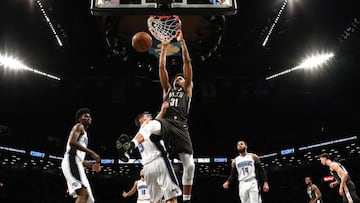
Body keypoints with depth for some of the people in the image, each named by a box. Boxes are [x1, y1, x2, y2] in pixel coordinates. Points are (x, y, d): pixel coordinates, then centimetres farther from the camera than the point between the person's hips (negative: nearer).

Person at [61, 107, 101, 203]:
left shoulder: (84, 135, 32)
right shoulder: (79, 126, 5)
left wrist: (92, 166, 22)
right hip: (71, 161, -10)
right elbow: (72, 142, -16)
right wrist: (91, 152, -17)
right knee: (84, 193, -27)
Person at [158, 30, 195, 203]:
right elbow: (162, 68, 23)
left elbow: (187, 63, 17)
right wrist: (164, 48, 21)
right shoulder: (167, 90, 29)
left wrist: (182, 43, 12)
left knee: (189, 165, -6)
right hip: (166, 122, 1)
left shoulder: (188, 90, 23)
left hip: (180, 127, 0)